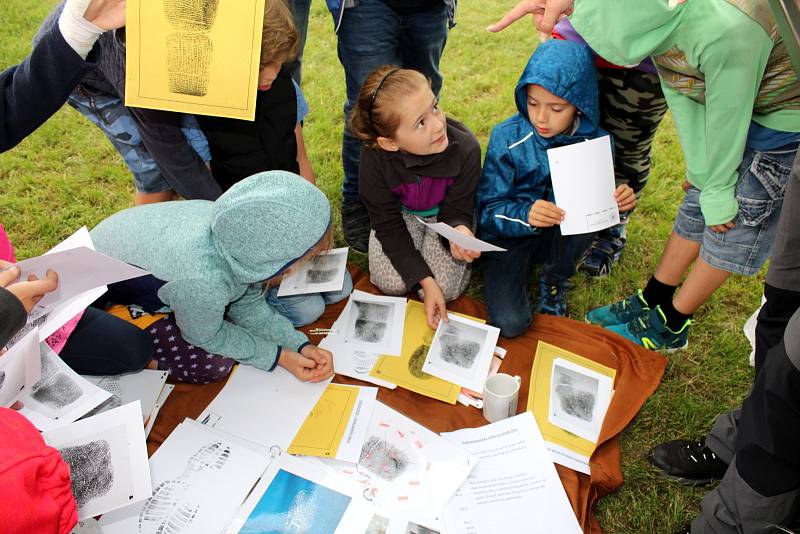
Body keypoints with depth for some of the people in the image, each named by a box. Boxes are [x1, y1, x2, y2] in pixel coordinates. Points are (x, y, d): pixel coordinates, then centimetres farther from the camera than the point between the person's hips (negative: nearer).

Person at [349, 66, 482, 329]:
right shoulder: (375, 158, -32)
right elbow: (388, 225, -22)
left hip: (444, 215, 0)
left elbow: (457, 211, -18)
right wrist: (424, 280, -27)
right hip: (401, 215, 1)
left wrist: (460, 229, -45)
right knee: (391, 283, -16)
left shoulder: (465, 148, -33)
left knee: (447, 288, -15)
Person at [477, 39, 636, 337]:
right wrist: (524, 215, -36)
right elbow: (488, 209, -16)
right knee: (509, 324, -23)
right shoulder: (507, 138, -16)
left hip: (564, 235, 3)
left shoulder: (596, 142, -10)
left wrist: (619, 202, -22)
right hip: (510, 235, -3)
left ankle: (555, 281, -2)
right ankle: (524, 269, 10)